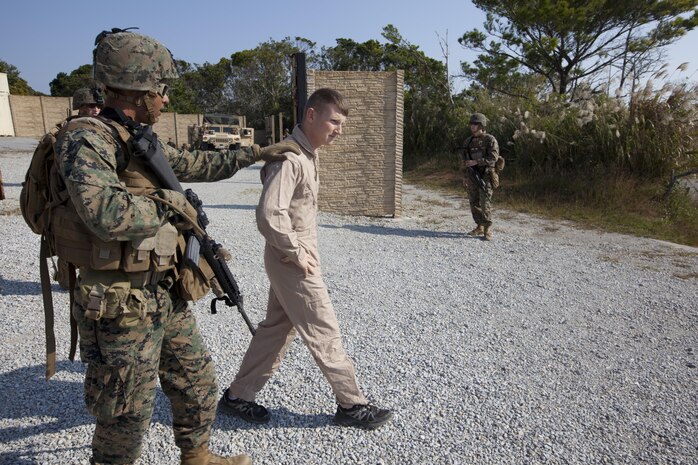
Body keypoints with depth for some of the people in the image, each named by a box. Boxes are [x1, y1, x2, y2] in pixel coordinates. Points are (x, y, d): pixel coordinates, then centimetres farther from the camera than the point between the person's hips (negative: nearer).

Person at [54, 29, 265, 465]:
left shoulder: (145, 141, 9)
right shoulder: (86, 140, -17)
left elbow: (194, 164, 25)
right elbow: (107, 214, -33)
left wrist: (249, 154, 33)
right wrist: (170, 204, -17)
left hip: (169, 296, 9)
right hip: (123, 308, -9)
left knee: (199, 385, 22)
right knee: (127, 418, 9)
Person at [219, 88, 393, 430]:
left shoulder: (307, 154, 11)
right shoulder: (289, 158, -20)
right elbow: (269, 215, -28)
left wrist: (304, 248, 12)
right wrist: (297, 254, -19)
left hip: (293, 259, 10)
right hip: (292, 262, -10)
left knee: (276, 328, 17)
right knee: (325, 333, 2)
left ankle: (238, 396, 31)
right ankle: (352, 405, 18)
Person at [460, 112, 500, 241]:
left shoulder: (490, 139, -7)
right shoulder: (469, 141, 11)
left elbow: (493, 157, -17)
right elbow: (464, 159, 16)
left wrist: (476, 162, -22)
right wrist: (464, 175, 11)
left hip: (485, 176, -6)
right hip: (472, 177, 6)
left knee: (485, 203, -11)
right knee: (474, 203, 7)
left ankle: (488, 230, -5)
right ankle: (480, 227, 18)